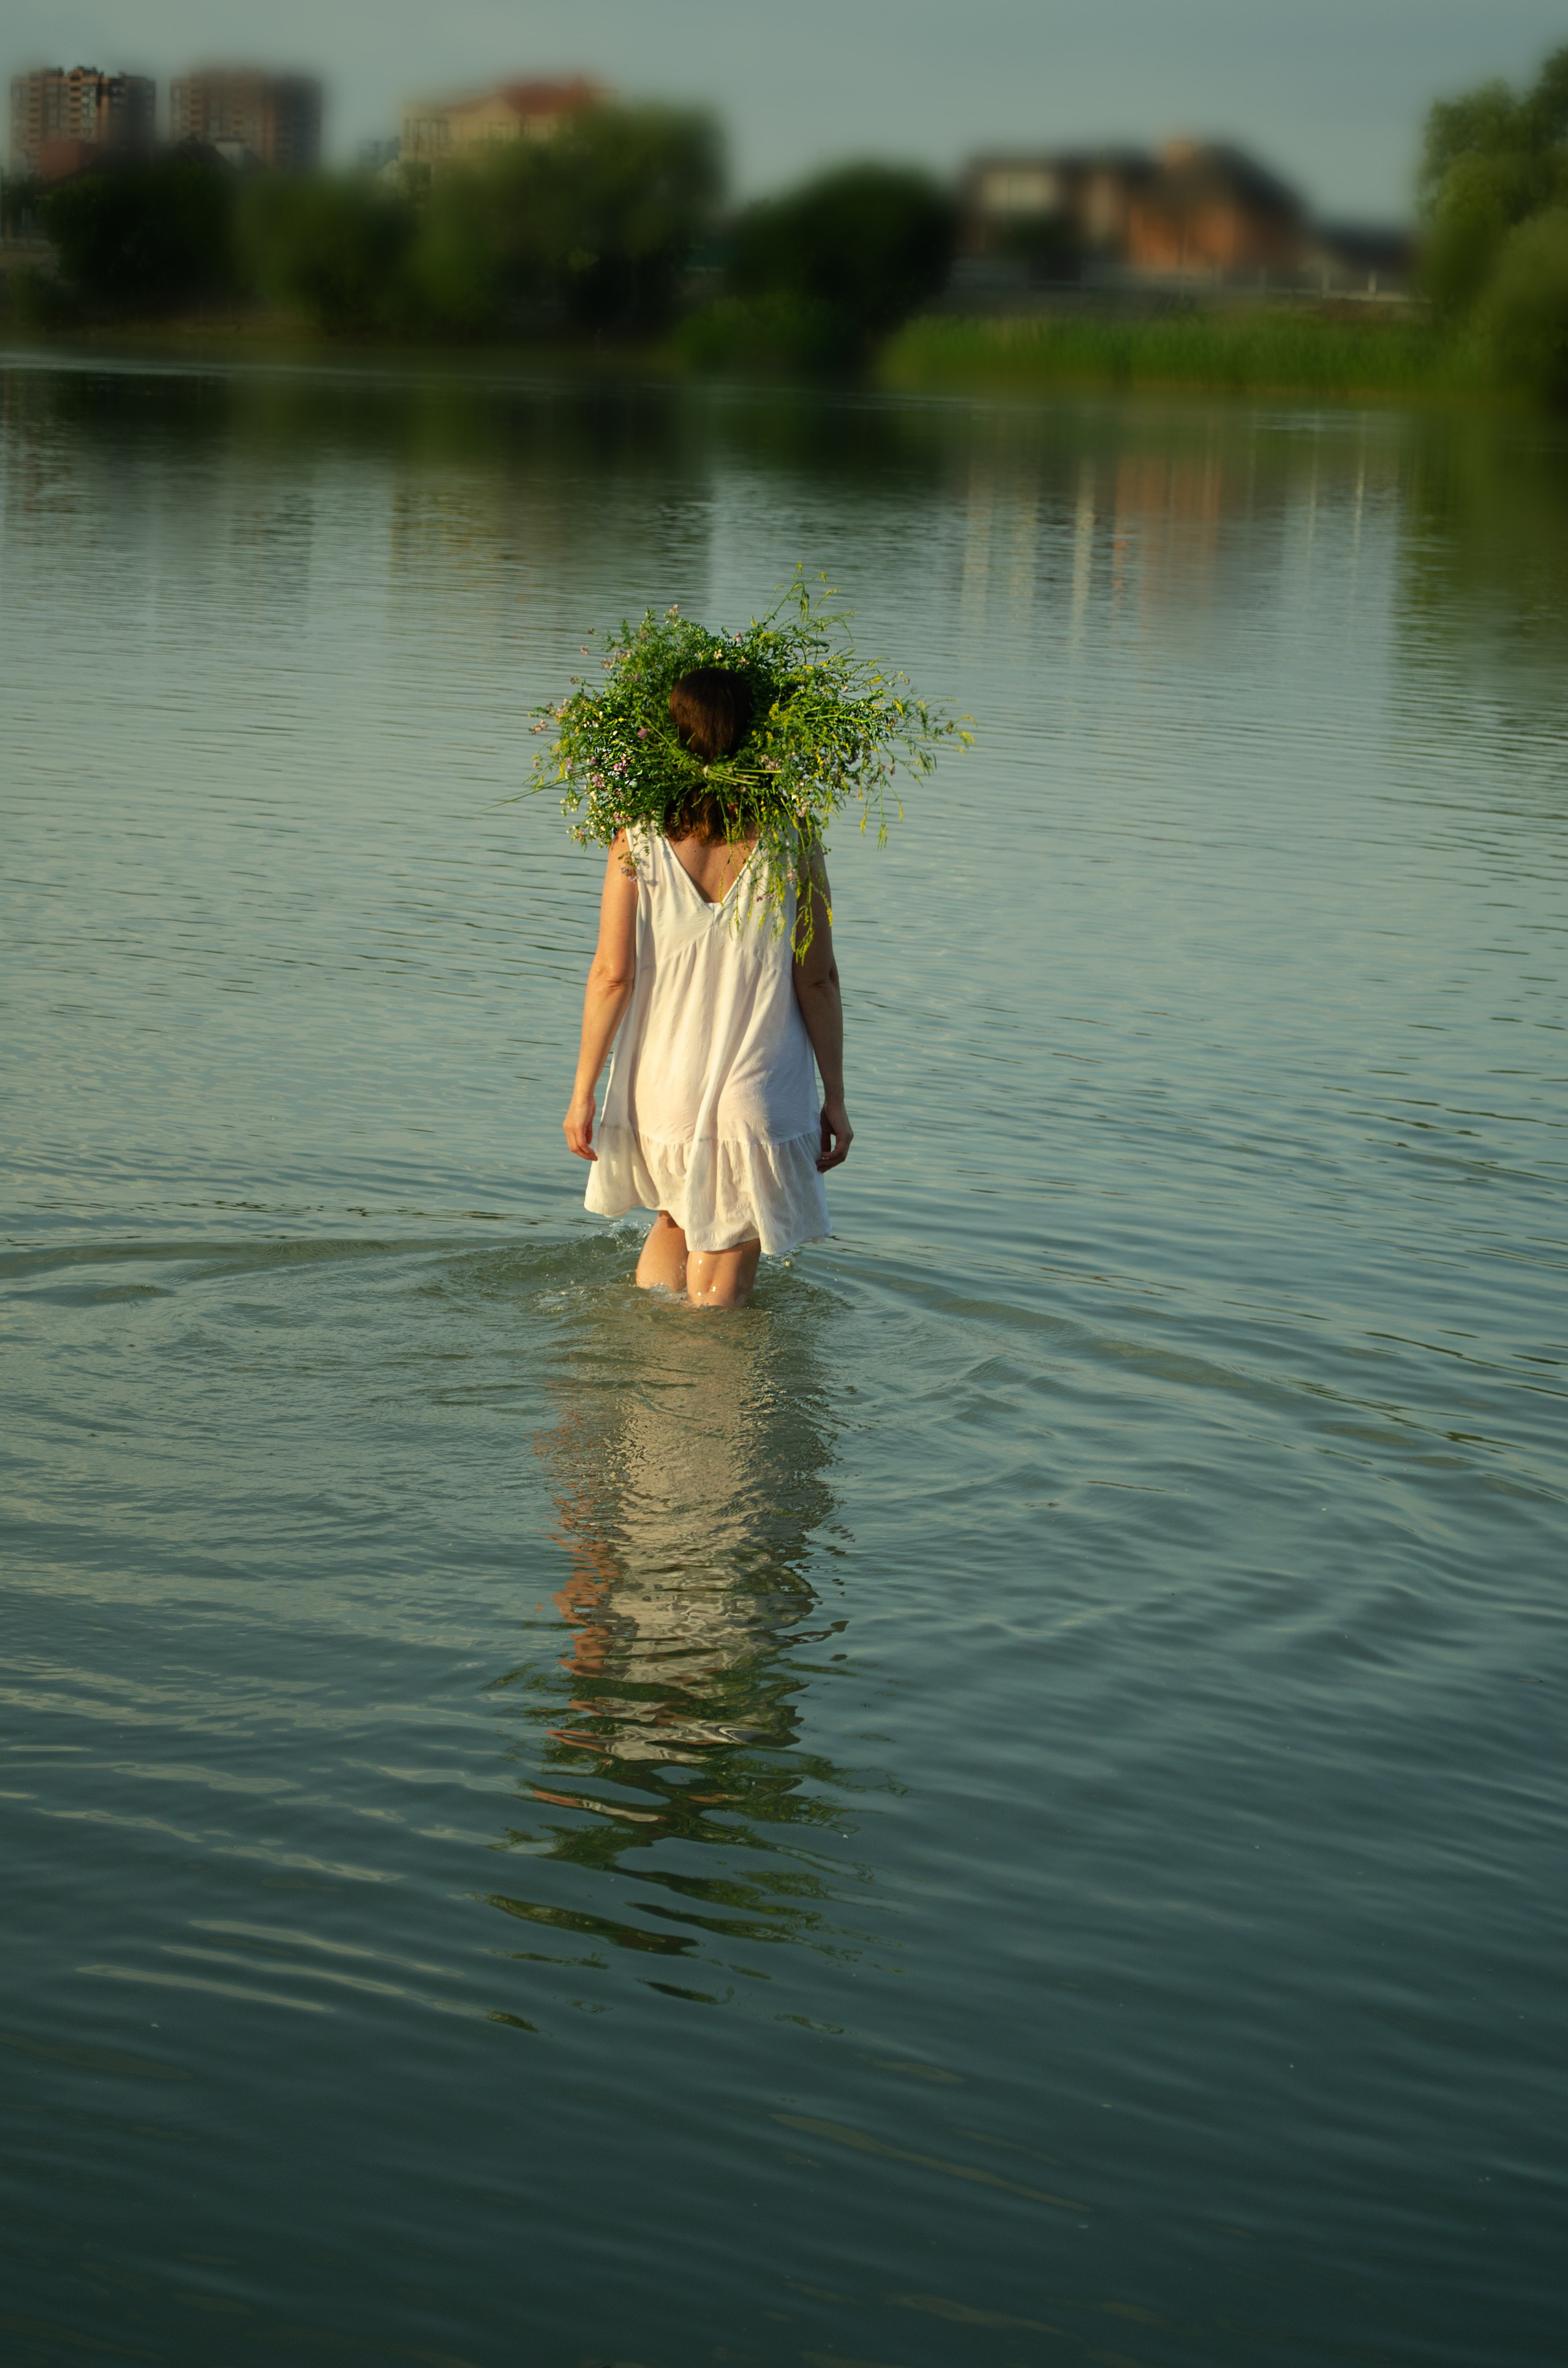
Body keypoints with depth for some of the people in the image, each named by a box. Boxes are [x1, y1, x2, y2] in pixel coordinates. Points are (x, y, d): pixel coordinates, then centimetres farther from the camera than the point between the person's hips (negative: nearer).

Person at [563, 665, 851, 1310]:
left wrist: (584, 1090, 1)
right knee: (722, 1280, 10)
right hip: (757, 1100, -2)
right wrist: (834, 1098, 3)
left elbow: (612, 973, -8)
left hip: (660, 1093, 2)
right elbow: (817, 980, -6)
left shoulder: (639, 841, -9)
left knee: (676, 1217, 29)